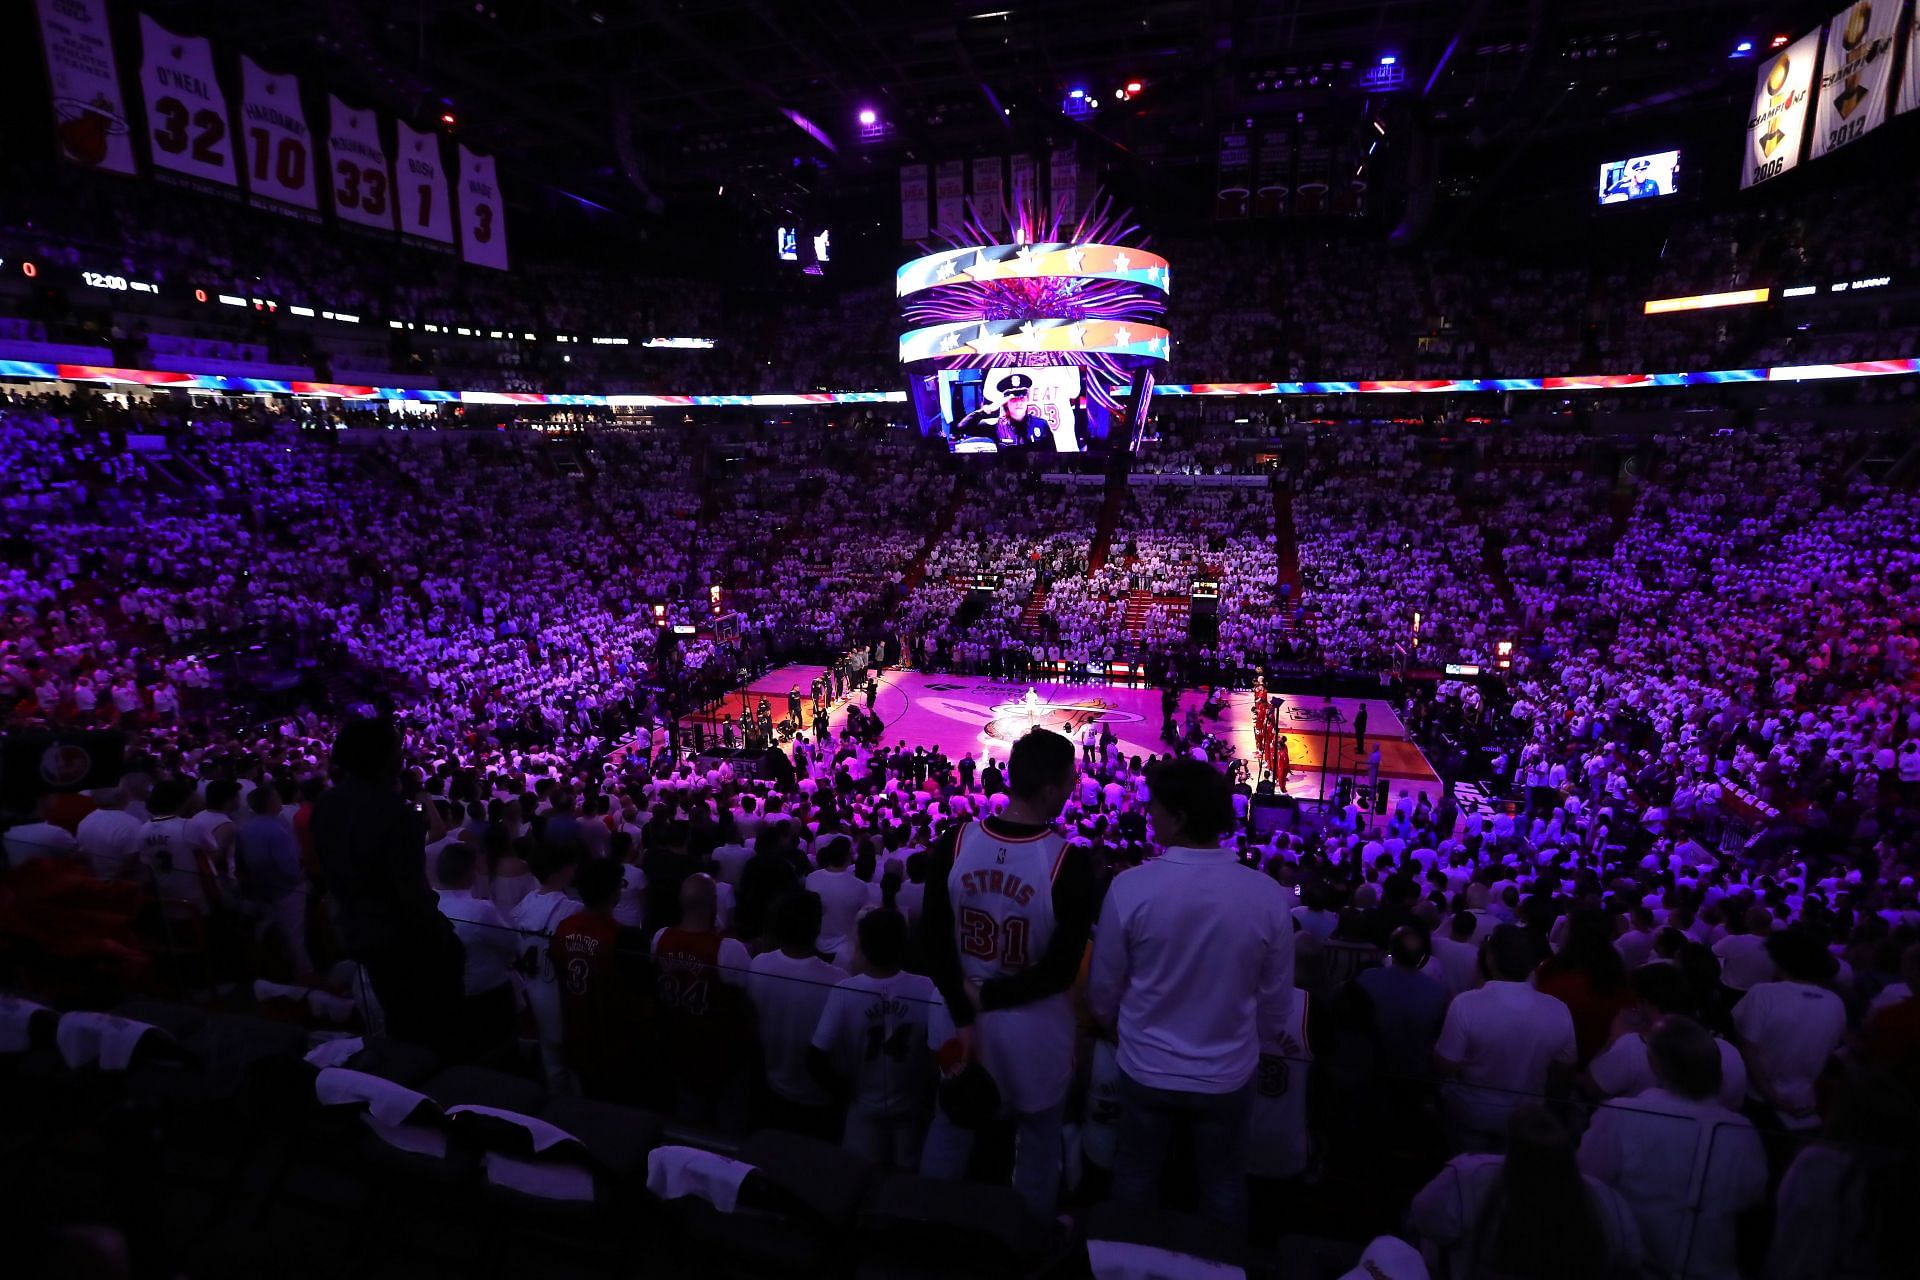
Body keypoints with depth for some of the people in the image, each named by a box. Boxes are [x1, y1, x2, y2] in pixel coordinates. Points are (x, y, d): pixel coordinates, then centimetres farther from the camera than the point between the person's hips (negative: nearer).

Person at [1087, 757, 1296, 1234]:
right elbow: (1276, 998, -6)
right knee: (1223, 1187, 25)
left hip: (1147, 1069, 0)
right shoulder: (1268, 895, -21)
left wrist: (1111, 1023, 13)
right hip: (1228, 1073, 1)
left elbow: (1104, 988, -10)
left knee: (1135, 1179, 24)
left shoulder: (1130, 887, -25)